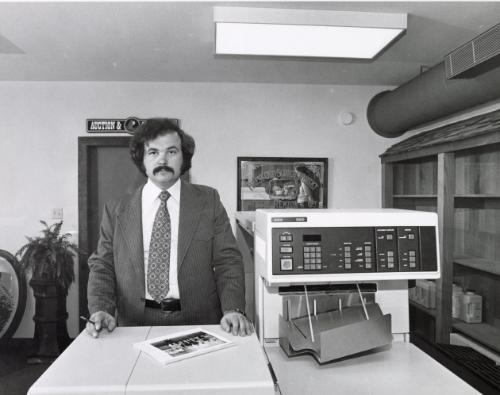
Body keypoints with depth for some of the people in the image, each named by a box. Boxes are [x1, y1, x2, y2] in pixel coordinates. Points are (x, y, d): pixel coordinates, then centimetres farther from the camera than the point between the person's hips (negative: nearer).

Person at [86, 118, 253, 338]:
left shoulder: (208, 201, 5)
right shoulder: (116, 211, 8)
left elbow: (228, 262, 1)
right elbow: (102, 266, 8)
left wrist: (233, 310, -13)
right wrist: (100, 310, -9)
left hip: (197, 323, 0)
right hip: (136, 325, 1)